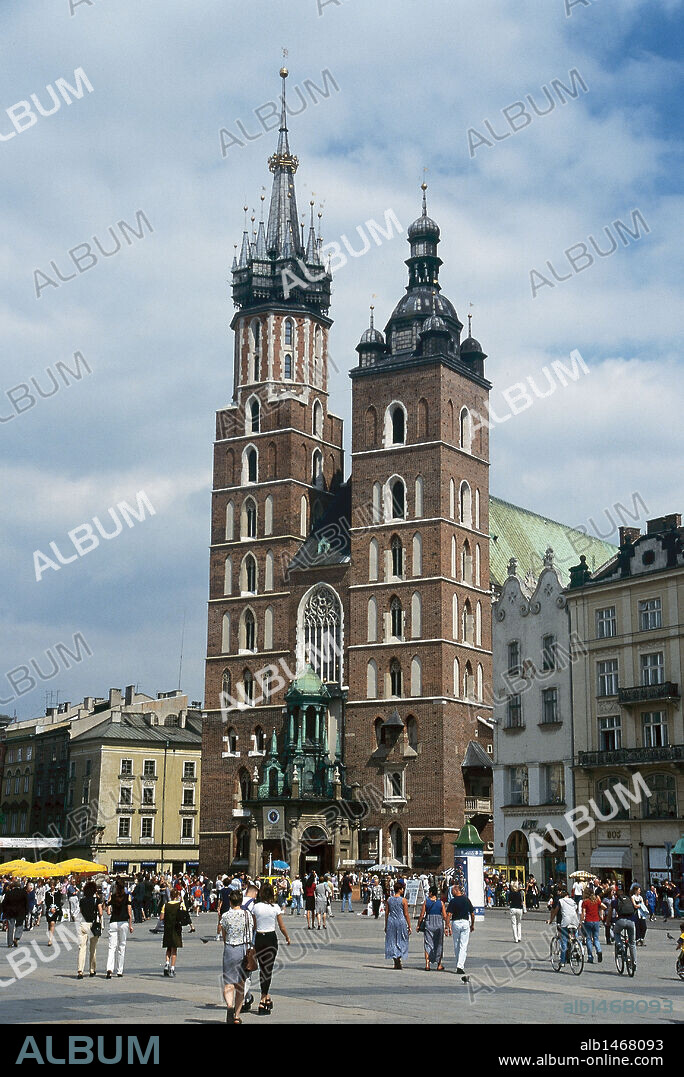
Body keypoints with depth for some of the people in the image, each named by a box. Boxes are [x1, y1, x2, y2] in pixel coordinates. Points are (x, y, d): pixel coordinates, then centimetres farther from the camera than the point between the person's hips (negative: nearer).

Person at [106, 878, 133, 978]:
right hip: (123, 922, 0)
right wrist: (130, 925, 6)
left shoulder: (112, 896, 1)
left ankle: (109, 968, -20)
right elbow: (129, 912, -2)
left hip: (113, 923, 0)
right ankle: (119, 971, 14)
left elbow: (108, 912, -1)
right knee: (121, 947, 10)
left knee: (112, 946, -1)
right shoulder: (127, 896, -1)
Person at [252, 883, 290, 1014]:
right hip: (271, 938, -1)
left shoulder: (255, 907, -3)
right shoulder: (275, 907, -6)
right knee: (268, 969, 2)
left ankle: (266, 996, 20)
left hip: (259, 938, 1)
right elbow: (282, 927, 0)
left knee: (262, 968, 15)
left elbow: (253, 926, 3)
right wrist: (287, 937, 19)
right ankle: (263, 1000, -4)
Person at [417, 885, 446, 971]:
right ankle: (439, 965, 15)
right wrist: (446, 926, 6)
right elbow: (445, 916, -2)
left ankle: (427, 965, 0)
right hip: (439, 924, 0)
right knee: (439, 944, 11)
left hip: (428, 923, 0)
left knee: (428, 945, 6)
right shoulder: (441, 902, -2)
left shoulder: (426, 901, -3)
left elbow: (422, 915, -4)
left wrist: (418, 925, 6)